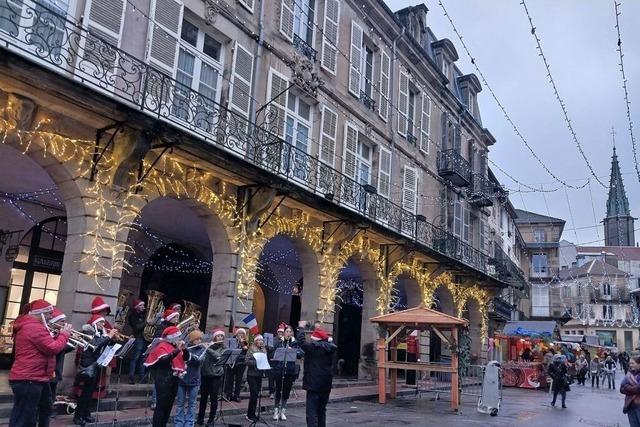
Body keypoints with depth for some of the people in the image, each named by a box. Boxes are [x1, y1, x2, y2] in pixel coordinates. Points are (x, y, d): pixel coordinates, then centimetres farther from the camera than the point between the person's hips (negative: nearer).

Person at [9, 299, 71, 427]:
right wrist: (64, 334, -6)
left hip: (36, 378, 11)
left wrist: (59, 335, 10)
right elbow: (53, 348, -21)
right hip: (28, 380, -11)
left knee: (45, 410, 22)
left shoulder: (29, 326, 17)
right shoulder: (35, 328, -19)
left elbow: (46, 344, 21)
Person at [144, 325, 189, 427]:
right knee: (161, 405, -7)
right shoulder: (162, 346, -9)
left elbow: (186, 358, 12)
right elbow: (164, 360, -26)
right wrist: (177, 350, -30)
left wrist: (184, 349, -5)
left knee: (169, 405, 12)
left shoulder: (175, 346, 15)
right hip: (164, 379, -8)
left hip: (174, 378, 8)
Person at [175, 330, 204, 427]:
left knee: (191, 404, 8)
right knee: (180, 403, 9)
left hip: (194, 380, 1)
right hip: (182, 378, 0)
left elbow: (199, 361, -16)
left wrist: (188, 353, -29)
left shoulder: (202, 350, 1)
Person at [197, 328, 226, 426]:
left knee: (214, 398, 1)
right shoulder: (208, 345, 3)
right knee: (203, 397, 8)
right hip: (205, 375, 1)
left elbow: (219, 357, -18)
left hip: (216, 376, -1)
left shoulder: (223, 348, 1)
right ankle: (200, 418, 22)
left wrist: (209, 349, -25)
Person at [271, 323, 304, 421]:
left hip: (291, 371, 1)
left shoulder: (295, 344, 3)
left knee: (286, 392, 8)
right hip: (279, 370, -1)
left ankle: (283, 411, 19)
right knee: (278, 391, 4)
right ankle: (276, 411, 17)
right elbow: (273, 354, 0)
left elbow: (301, 354, -8)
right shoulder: (278, 343, 2)